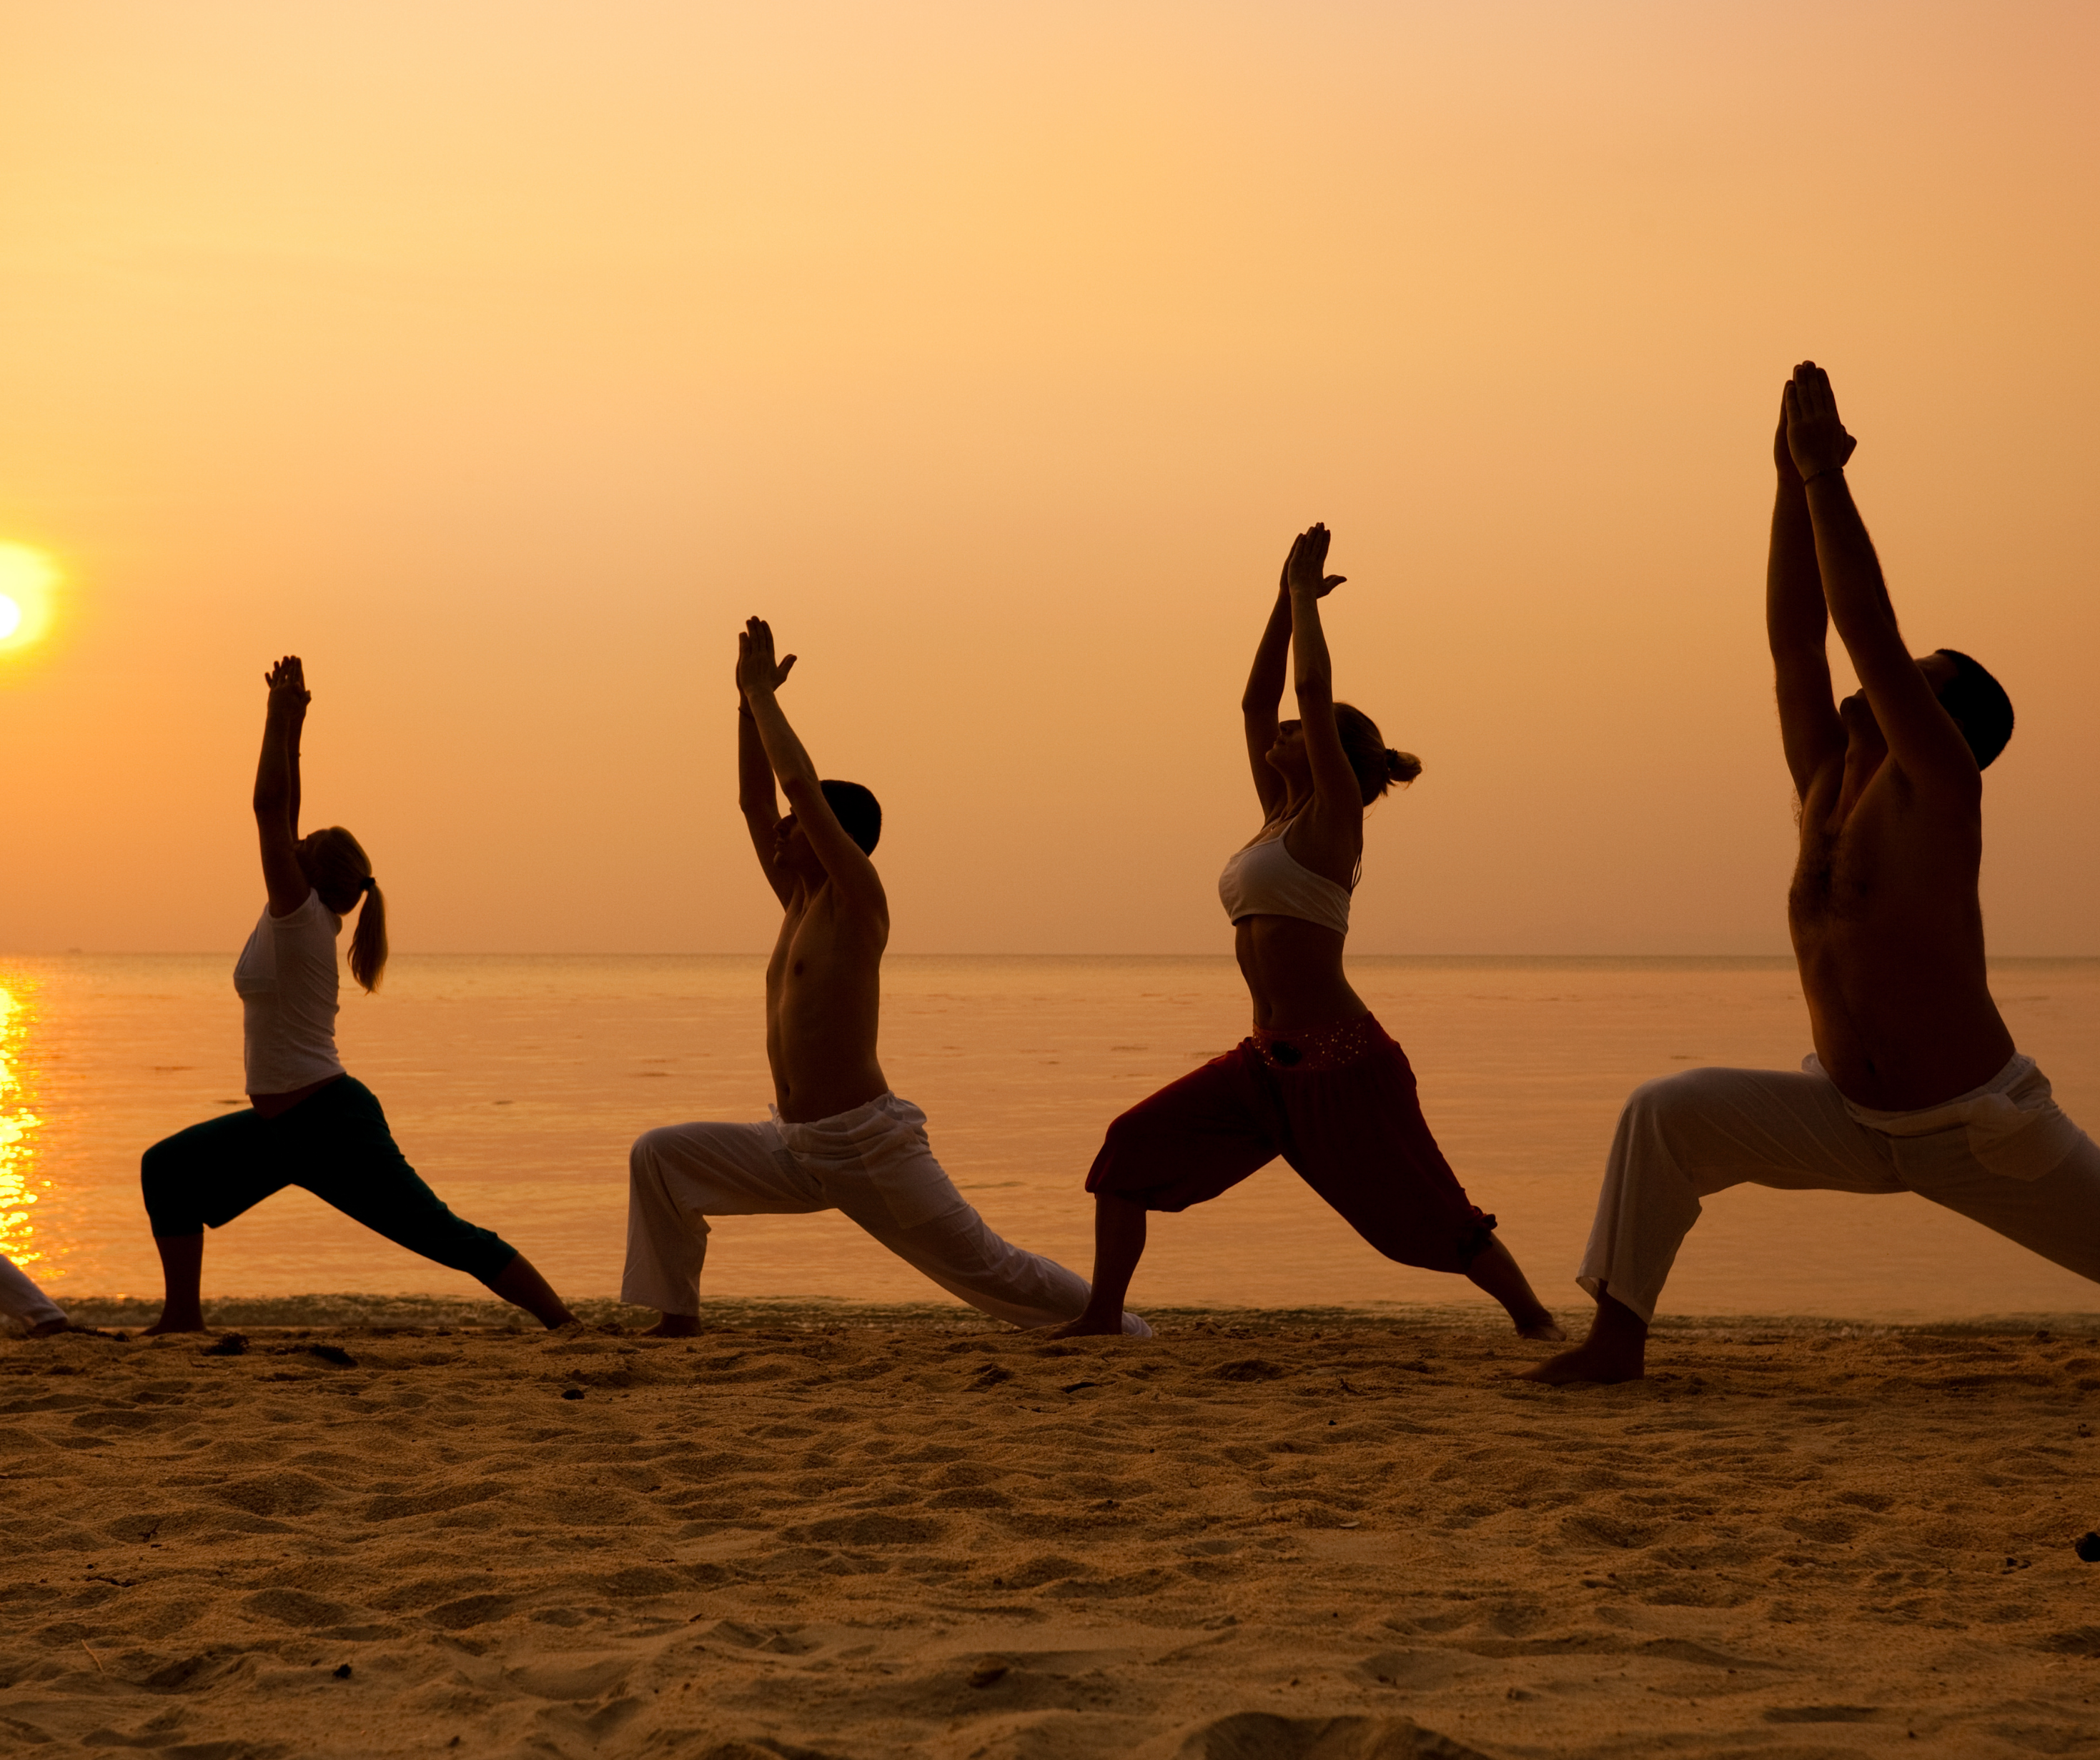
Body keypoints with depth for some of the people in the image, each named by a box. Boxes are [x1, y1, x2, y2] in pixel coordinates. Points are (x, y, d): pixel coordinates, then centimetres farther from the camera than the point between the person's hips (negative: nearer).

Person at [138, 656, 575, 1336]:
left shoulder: (301, 918, -15)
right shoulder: (297, 918, 8)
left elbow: (270, 810, -21)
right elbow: (280, 815, 12)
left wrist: (280, 719, -16)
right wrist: (290, 725, 11)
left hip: (331, 1125, -10)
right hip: (282, 1125, 10)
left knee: (447, 1238, -10)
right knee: (167, 1168, 11)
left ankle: (566, 1325, -9)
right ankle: (182, 1315, 14)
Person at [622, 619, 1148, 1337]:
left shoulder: (857, 902, -10)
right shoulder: (800, 900, 12)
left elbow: (800, 785, -18)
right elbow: (754, 799, 15)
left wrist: (763, 696, -8)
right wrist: (748, 701, 10)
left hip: (870, 1146, -8)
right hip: (795, 1149, 8)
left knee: (989, 1270, -2)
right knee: (658, 1156, -3)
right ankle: (677, 1321, 0)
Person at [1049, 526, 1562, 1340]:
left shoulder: (1333, 817, -5)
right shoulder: (1281, 817, 15)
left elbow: (1312, 689, -13)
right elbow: (1256, 699, 20)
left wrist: (1305, 596, -1)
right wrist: (1287, 599, 19)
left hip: (1342, 1064, -8)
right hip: (1270, 1061, 8)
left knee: (1429, 1215, -2)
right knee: (1131, 1148, -1)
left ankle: (1534, 1318, 13)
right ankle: (1102, 1315, 2)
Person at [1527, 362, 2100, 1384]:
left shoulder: (1938, 791, -16)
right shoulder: (1828, 788, 1)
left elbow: (1869, 631, -25)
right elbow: (1794, 637, -4)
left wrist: (1827, 474, -24)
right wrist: (1793, 477, -7)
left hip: (1986, 1132, -5)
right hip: (1852, 1120, 5)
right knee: (1667, 1115, -13)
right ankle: (1616, 1339, -9)